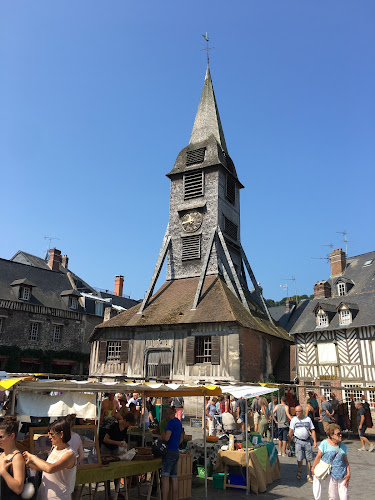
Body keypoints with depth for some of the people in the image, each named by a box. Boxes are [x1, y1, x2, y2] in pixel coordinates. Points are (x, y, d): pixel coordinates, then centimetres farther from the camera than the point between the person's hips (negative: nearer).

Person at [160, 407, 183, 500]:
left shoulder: (171, 422, -11)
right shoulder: (179, 422, 17)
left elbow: (166, 438, -21)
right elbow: (181, 438, 30)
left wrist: (162, 435, -1)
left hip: (169, 452, -9)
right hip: (176, 452, 9)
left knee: (165, 478, -10)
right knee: (174, 478, 11)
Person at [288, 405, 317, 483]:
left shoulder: (308, 419, 5)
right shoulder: (294, 420, 2)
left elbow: (312, 431, 7)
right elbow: (291, 431, 3)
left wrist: (315, 441, 0)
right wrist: (289, 443, 1)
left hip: (307, 441, 1)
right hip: (298, 441, -1)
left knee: (308, 459, 2)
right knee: (299, 458, -9)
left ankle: (308, 476, 14)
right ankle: (299, 471, 20)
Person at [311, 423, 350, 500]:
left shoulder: (343, 446, 1)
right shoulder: (324, 444, -10)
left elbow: (346, 461, 8)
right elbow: (318, 457, -3)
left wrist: (348, 474, 1)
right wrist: (313, 468, 4)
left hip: (342, 473, 3)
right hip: (330, 472, -3)